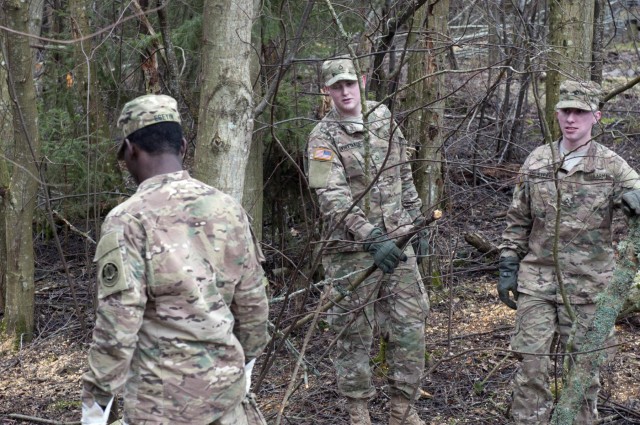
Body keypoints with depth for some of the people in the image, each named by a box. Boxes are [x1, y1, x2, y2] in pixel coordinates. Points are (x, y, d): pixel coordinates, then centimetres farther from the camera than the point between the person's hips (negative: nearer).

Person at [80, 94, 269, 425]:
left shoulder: (128, 219, -14)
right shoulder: (228, 208, 2)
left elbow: (117, 323, -17)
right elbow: (252, 299, 8)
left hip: (164, 396, -4)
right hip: (227, 379, 5)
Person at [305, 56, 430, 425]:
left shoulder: (383, 117, 7)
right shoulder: (323, 138, -10)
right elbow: (334, 199, -21)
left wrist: (417, 222, 15)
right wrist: (373, 239, -31)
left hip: (398, 241, 5)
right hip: (354, 249, -5)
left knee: (410, 325, 6)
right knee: (355, 332, 4)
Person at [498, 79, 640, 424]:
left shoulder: (612, 167, -2)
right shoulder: (535, 162, 4)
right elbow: (517, 221, 11)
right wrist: (508, 269, 6)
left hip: (588, 283, -1)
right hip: (537, 281, 1)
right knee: (532, 364, -1)